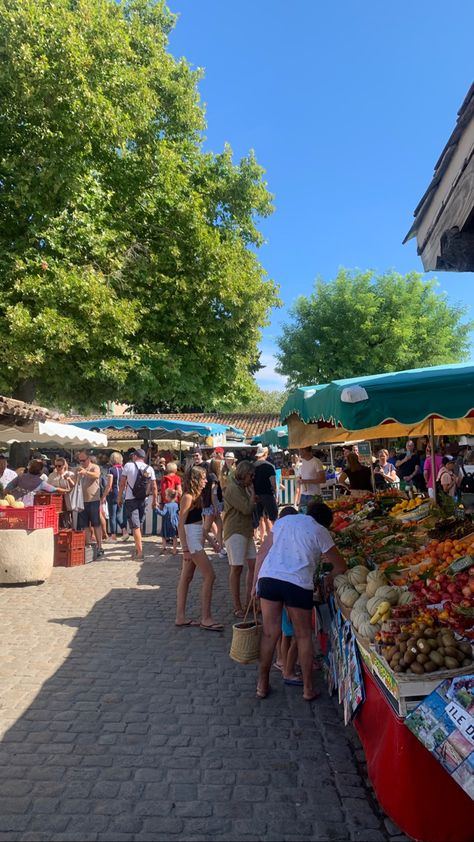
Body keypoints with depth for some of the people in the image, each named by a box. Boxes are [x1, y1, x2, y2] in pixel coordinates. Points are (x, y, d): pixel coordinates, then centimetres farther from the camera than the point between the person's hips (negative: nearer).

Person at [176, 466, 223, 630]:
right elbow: (181, 525, -16)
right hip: (191, 540, -9)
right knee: (209, 575, -9)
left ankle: (180, 617, 16)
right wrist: (185, 549, -20)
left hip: (197, 539, 9)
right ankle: (206, 618, -4)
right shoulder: (188, 497, -14)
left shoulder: (196, 497, 14)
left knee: (186, 578, 10)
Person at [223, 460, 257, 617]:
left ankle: (249, 602, 16)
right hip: (235, 532, -10)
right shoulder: (233, 489, -14)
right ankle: (237, 607, 1)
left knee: (253, 564, 7)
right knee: (236, 568, -5)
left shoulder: (242, 488, 17)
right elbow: (247, 509, -18)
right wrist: (252, 492, -7)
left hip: (246, 531, 10)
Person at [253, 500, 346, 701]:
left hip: (268, 577, 3)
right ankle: (308, 688, 23)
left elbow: (262, 553, 14)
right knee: (303, 636, 14)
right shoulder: (320, 532, 8)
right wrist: (327, 579, 30)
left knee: (270, 634, 13)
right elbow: (340, 566, 12)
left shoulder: (283, 521, 18)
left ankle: (262, 684, 23)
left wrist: (255, 583, 16)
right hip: (297, 584, -3)